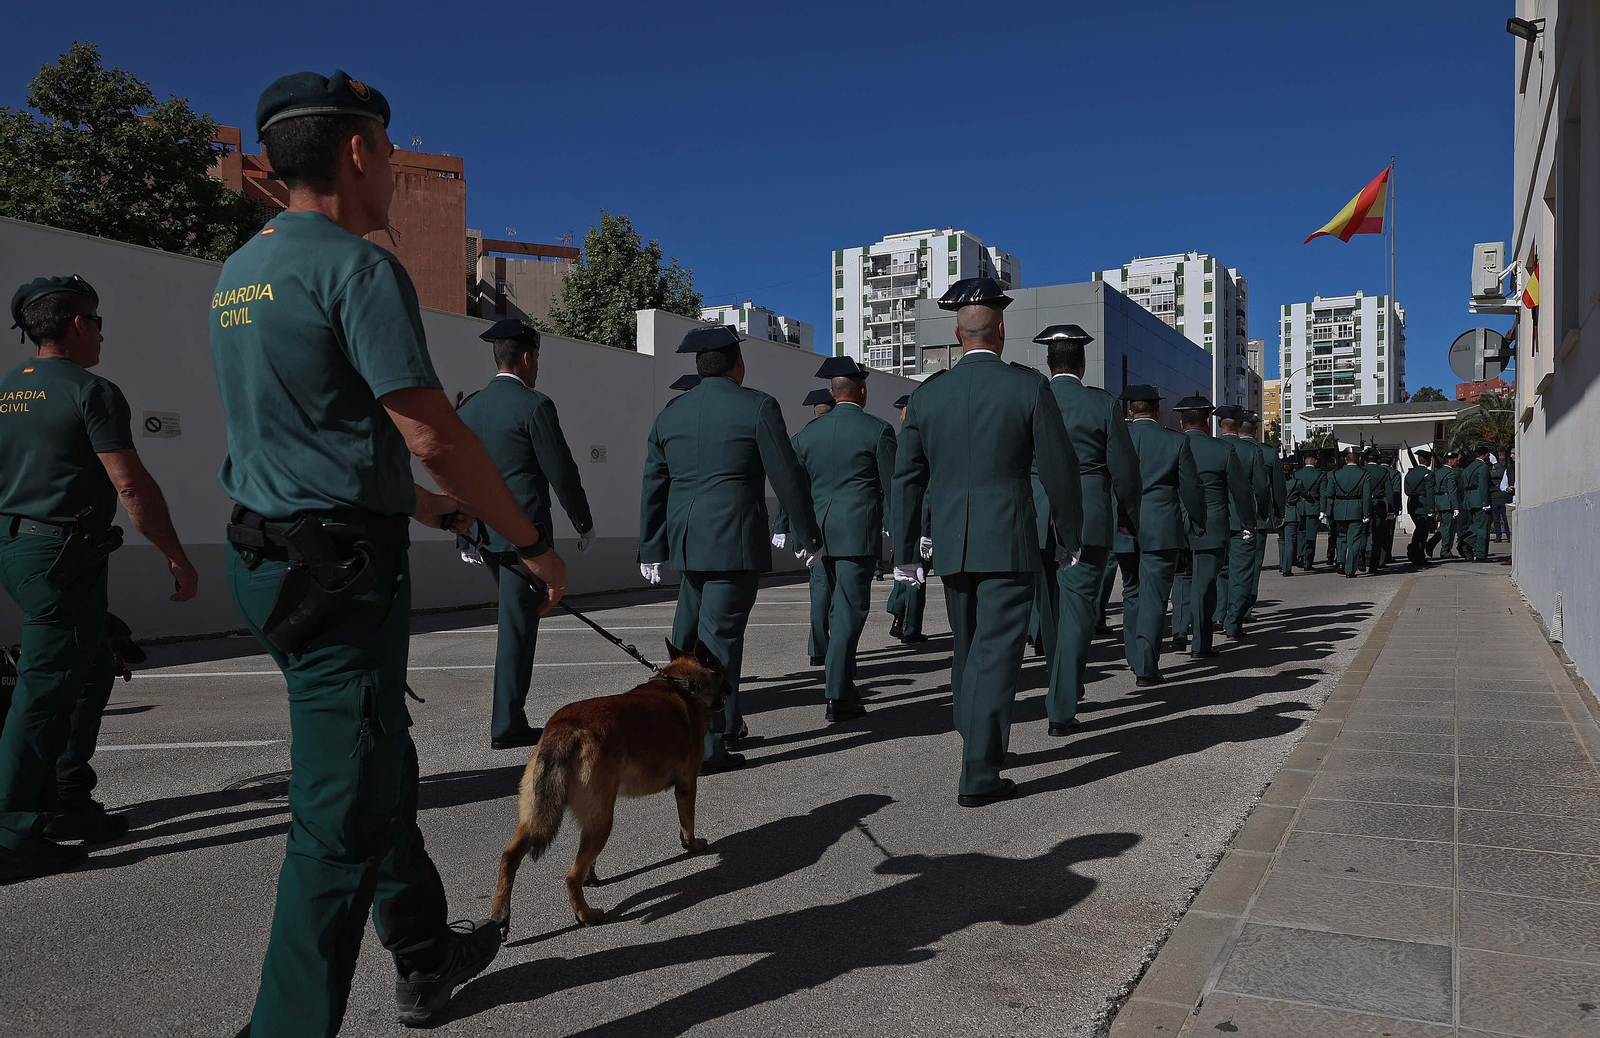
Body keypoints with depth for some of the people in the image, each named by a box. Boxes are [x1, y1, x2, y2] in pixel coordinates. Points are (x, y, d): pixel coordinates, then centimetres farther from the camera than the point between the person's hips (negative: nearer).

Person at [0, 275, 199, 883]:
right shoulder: (91, 392, -12)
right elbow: (132, 486, -17)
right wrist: (178, 558, -12)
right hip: (62, 557, -9)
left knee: (92, 672, 18)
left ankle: (67, 802, 24)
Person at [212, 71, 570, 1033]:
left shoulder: (240, 271, 15)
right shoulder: (357, 265, -14)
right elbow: (431, 433, -20)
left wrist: (426, 504, 27)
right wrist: (532, 539, -8)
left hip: (269, 551, 10)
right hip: (341, 569, -10)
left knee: (380, 766, 21)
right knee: (343, 816, -2)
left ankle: (427, 956, 38)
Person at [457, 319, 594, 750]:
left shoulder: (469, 407, 10)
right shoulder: (535, 405, -11)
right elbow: (561, 472, -10)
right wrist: (585, 524, 1)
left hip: (484, 532, 7)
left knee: (516, 616, 20)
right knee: (518, 623, -1)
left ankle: (510, 714, 25)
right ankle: (506, 724, 3)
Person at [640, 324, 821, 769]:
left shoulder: (670, 413, 10)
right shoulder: (757, 406, -7)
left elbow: (653, 486, 12)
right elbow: (787, 476, -6)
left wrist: (651, 549, 18)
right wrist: (806, 535, 4)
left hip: (686, 540, 6)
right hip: (735, 540, -6)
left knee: (691, 632, 19)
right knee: (719, 638, -3)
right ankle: (706, 747, 0)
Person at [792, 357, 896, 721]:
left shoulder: (808, 432, 9)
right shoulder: (877, 430, -4)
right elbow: (891, 487, -4)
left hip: (818, 534, 5)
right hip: (857, 532, -5)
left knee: (838, 609, 17)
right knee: (849, 611, -2)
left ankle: (844, 684, 27)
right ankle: (837, 697, -3)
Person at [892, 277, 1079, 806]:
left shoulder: (926, 395, 3)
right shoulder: (1029, 387, -6)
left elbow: (906, 479, 5)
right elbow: (1058, 468, -4)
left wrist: (905, 553, 11)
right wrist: (1071, 536, 9)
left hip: (951, 545, 4)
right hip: (1009, 543, -4)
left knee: (968, 649, 19)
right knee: (996, 654, -1)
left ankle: (979, 746, 35)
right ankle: (978, 775, -1)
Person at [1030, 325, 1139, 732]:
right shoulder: (1104, 404, -4)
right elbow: (1125, 470, -3)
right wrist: (1130, 517, 13)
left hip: (1036, 522, 3)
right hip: (1088, 522, -3)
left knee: (1051, 606, 18)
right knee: (1077, 610, 0)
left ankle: (1067, 687, 35)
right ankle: (1061, 710, -4)